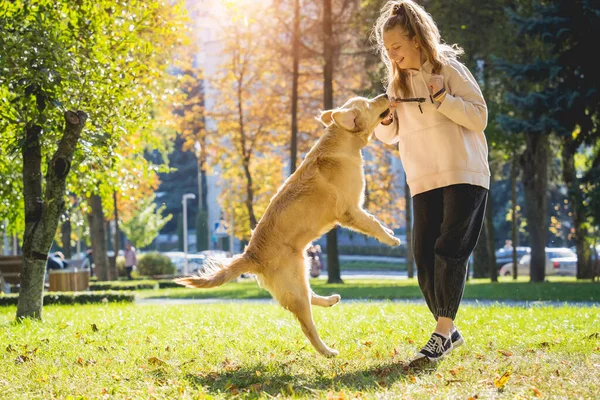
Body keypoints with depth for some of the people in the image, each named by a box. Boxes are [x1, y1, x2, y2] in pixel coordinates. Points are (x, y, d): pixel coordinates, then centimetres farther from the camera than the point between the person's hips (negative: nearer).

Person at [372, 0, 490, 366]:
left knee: (450, 250, -15)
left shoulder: (448, 68, -5)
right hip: (423, 182, 6)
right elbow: (390, 136, 19)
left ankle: (442, 333, -15)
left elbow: (479, 116, -8)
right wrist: (384, 120, -3)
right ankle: (449, 331, 15)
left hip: (464, 175, -6)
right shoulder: (397, 83, 11)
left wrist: (443, 99, -20)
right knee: (425, 256, 1)